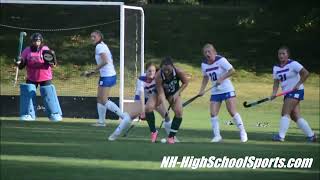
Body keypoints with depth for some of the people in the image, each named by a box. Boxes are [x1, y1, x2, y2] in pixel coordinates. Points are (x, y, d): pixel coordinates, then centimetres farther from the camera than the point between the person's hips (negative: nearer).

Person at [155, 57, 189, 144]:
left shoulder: (178, 72, -31)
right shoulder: (158, 76, -36)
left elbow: (186, 82, -10)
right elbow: (161, 93, -35)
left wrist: (177, 93, -19)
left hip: (174, 93, 1)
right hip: (160, 91, -1)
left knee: (179, 112, -16)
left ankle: (171, 136, -2)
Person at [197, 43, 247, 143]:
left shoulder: (221, 60, -14)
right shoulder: (204, 64, 4)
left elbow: (232, 70, -19)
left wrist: (221, 79, -26)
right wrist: (202, 90, 9)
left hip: (227, 89, -6)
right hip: (215, 92, 6)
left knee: (232, 112, -10)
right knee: (213, 114, -4)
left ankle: (243, 133, 2)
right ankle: (217, 136, 6)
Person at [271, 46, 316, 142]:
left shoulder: (293, 64, -11)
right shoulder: (276, 68, 9)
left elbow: (305, 73, -15)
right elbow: (276, 82, 7)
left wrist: (298, 84, -21)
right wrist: (274, 93, -9)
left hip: (296, 91, -8)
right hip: (287, 93, 8)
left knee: (285, 113, -16)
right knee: (295, 116, 4)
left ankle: (281, 136, -17)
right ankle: (311, 135, 12)